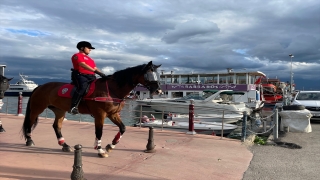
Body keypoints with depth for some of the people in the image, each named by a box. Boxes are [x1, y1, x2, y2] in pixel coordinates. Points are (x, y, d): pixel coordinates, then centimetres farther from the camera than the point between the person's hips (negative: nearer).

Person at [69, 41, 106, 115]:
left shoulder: (89, 58, 29)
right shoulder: (77, 55, 3)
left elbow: (95, 68, 25)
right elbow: (83, 65, -14)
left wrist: (101, 74, 7)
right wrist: (95, 71, -24)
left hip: (91, 77, 9)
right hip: (80, 75, -8)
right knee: (82, 87, -35)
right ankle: (73, 107, -35)